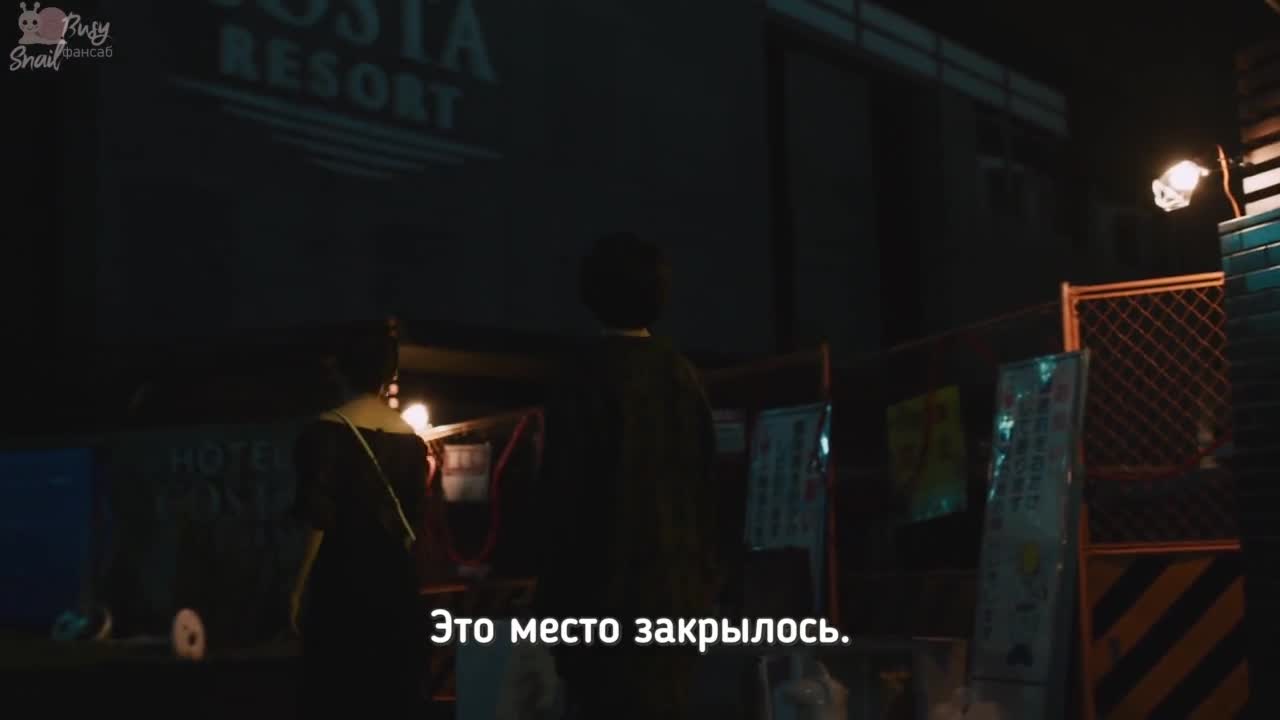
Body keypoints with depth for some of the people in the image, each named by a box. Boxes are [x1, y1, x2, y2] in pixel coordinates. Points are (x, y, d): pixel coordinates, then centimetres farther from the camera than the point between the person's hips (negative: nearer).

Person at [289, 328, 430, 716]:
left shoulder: (327, 429, -7)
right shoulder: (411, 437, 6)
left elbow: (319, 517, -11)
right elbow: (413, 515, 9)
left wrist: (300, 584, -7)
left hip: (341, 576, -4)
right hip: (396, 576, 5)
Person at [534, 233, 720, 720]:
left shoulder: (586, 374, -9)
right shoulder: (682, 373, 7)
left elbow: (565, 491, -10)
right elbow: (703, 480, 11)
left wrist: (555, 594, -5)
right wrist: (704, 574, 17)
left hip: (608, 583, -6)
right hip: (679, 583, 6)